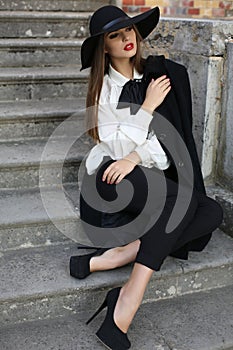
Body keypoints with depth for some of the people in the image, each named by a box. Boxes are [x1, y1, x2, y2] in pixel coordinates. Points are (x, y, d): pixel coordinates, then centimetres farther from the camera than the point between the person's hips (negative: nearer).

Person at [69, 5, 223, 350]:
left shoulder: (165, 74, 9)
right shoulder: (103, 88, 4)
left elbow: (169, 132, 2)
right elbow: (118, 145, -4)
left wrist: (137, 156, -14)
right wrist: (148, 107, -9)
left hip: (155, 177, 4)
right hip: (114, 177, -4)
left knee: (212, 211, -23)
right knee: (184, 200, -31)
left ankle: (114, 257, -29)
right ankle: (129, 298, -32)